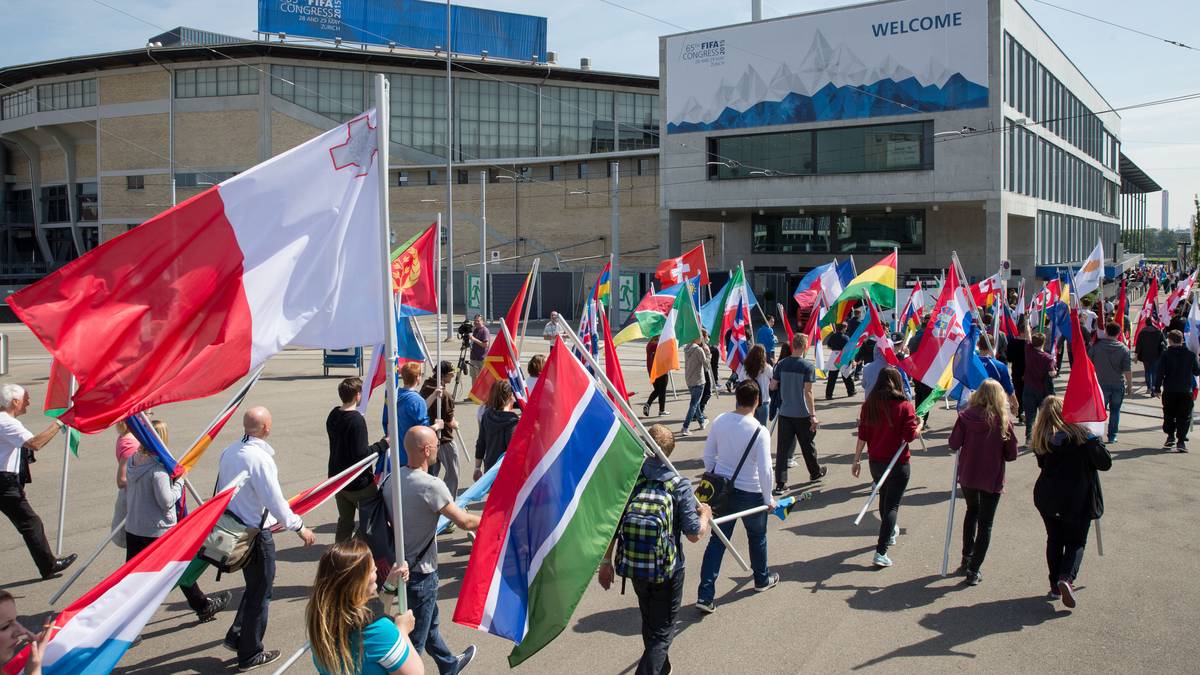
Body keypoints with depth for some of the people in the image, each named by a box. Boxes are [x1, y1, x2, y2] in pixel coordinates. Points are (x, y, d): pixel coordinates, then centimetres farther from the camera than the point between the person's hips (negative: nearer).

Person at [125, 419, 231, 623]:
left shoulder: (131, 460, 2)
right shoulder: (158, 467, -22)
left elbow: (127, 490, 14)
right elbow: (166, 501, -21)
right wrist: (179, 482, -9)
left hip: (133, 529, 6)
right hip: (159, 531, -6)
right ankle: (203, 607, 27)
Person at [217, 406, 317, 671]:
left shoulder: (229, 451, 0)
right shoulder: (259, 458, -25)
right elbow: (275, 501, -23)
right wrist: (299, 527, -10)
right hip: (256, 534, -8)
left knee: (254, 585, 26)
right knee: (260, 594, 8)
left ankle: (236, 636, 29)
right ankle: (250, 655, 20)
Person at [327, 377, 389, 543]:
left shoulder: (333, 415, 2)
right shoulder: (356, 420, -22)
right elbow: (361, 454, -25)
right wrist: (383, 444, -13)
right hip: (358, 482, -7)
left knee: (345, 521, 17)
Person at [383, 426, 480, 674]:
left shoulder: (391, 479, -3)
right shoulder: (431, 486, -26)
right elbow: (465, 522, -24)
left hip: (399, 566, 9)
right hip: (420, 572, -8)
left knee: (429, 621, 28)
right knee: (416, 638, 6)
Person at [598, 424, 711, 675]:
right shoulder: (679, 485, -16)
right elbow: (694, 534, -14)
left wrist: (606, 561, 4)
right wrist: (705, 515, 7)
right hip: (667, 570, -4)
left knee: (649, 623, 26)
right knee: (662, 631, 10)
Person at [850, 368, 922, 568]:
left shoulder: (869, 405, -3)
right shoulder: (905, 406, -13)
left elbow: (862, 435, -2)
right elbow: (911, 436, -14)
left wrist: (856, 460, 6)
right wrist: (920, 426, 7)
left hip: (875, 462, 4)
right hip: (898, 463, -4)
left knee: (884, 497, 26)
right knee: (892, 505, -1)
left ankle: (890, 532, 49)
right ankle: (880, 553, -9)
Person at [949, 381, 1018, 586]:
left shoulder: (966, 416, -11)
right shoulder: (1004, 421, -13)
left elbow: (954, 444, -8)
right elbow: (1012, 455, -8)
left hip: (967, 475, 2)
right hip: (992, 479, -2)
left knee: (972, 512, 27)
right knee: (985, 524, 9)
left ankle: (967, 559, 30)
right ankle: (974, 570, 7)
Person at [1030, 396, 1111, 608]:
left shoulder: (1041, 439, -3)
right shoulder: (1081, 435, -14)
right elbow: (1105, 463, -8)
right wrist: (1095, 442, 7)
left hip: (1047, 498, 3)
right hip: (1077, 500, -3)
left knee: (1054, 540, 18)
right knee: (1076, 541, 10)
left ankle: (1055, 585, 21)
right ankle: (1066, 578, -13)